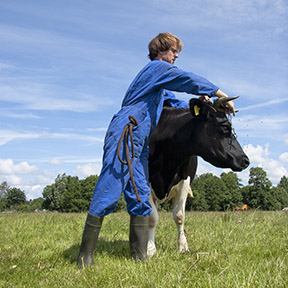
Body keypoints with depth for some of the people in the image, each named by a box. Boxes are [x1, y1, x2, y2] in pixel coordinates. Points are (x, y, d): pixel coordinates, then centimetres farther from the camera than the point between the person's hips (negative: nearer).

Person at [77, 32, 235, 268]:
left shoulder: (161, 85, 30)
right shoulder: (157, 67, 2)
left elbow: (173, 101, 40)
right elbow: (189, 80, -5)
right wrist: (222, 96, 1)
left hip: (139, 144, 10)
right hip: (124, 135, -10)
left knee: (140, 199, 5)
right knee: (108, 193, -12)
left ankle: (140, 257, 8)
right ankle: (85, 257, -7)